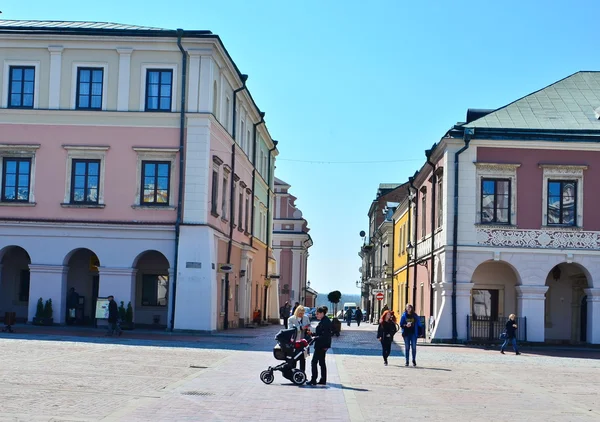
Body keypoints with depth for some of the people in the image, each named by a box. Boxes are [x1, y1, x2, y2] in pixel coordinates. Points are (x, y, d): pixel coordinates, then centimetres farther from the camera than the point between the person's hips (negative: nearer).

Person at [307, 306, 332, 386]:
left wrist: (315, 338, -22)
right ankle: (323, 380, 19)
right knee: (322, 362, 14)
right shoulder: (323, 321, 14)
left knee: (314, 362, -7)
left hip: (321, 345, -11)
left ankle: (313, 380, -6)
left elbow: (324, 335, -23)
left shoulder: (325, 322, -18)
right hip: (323, 345, 11)